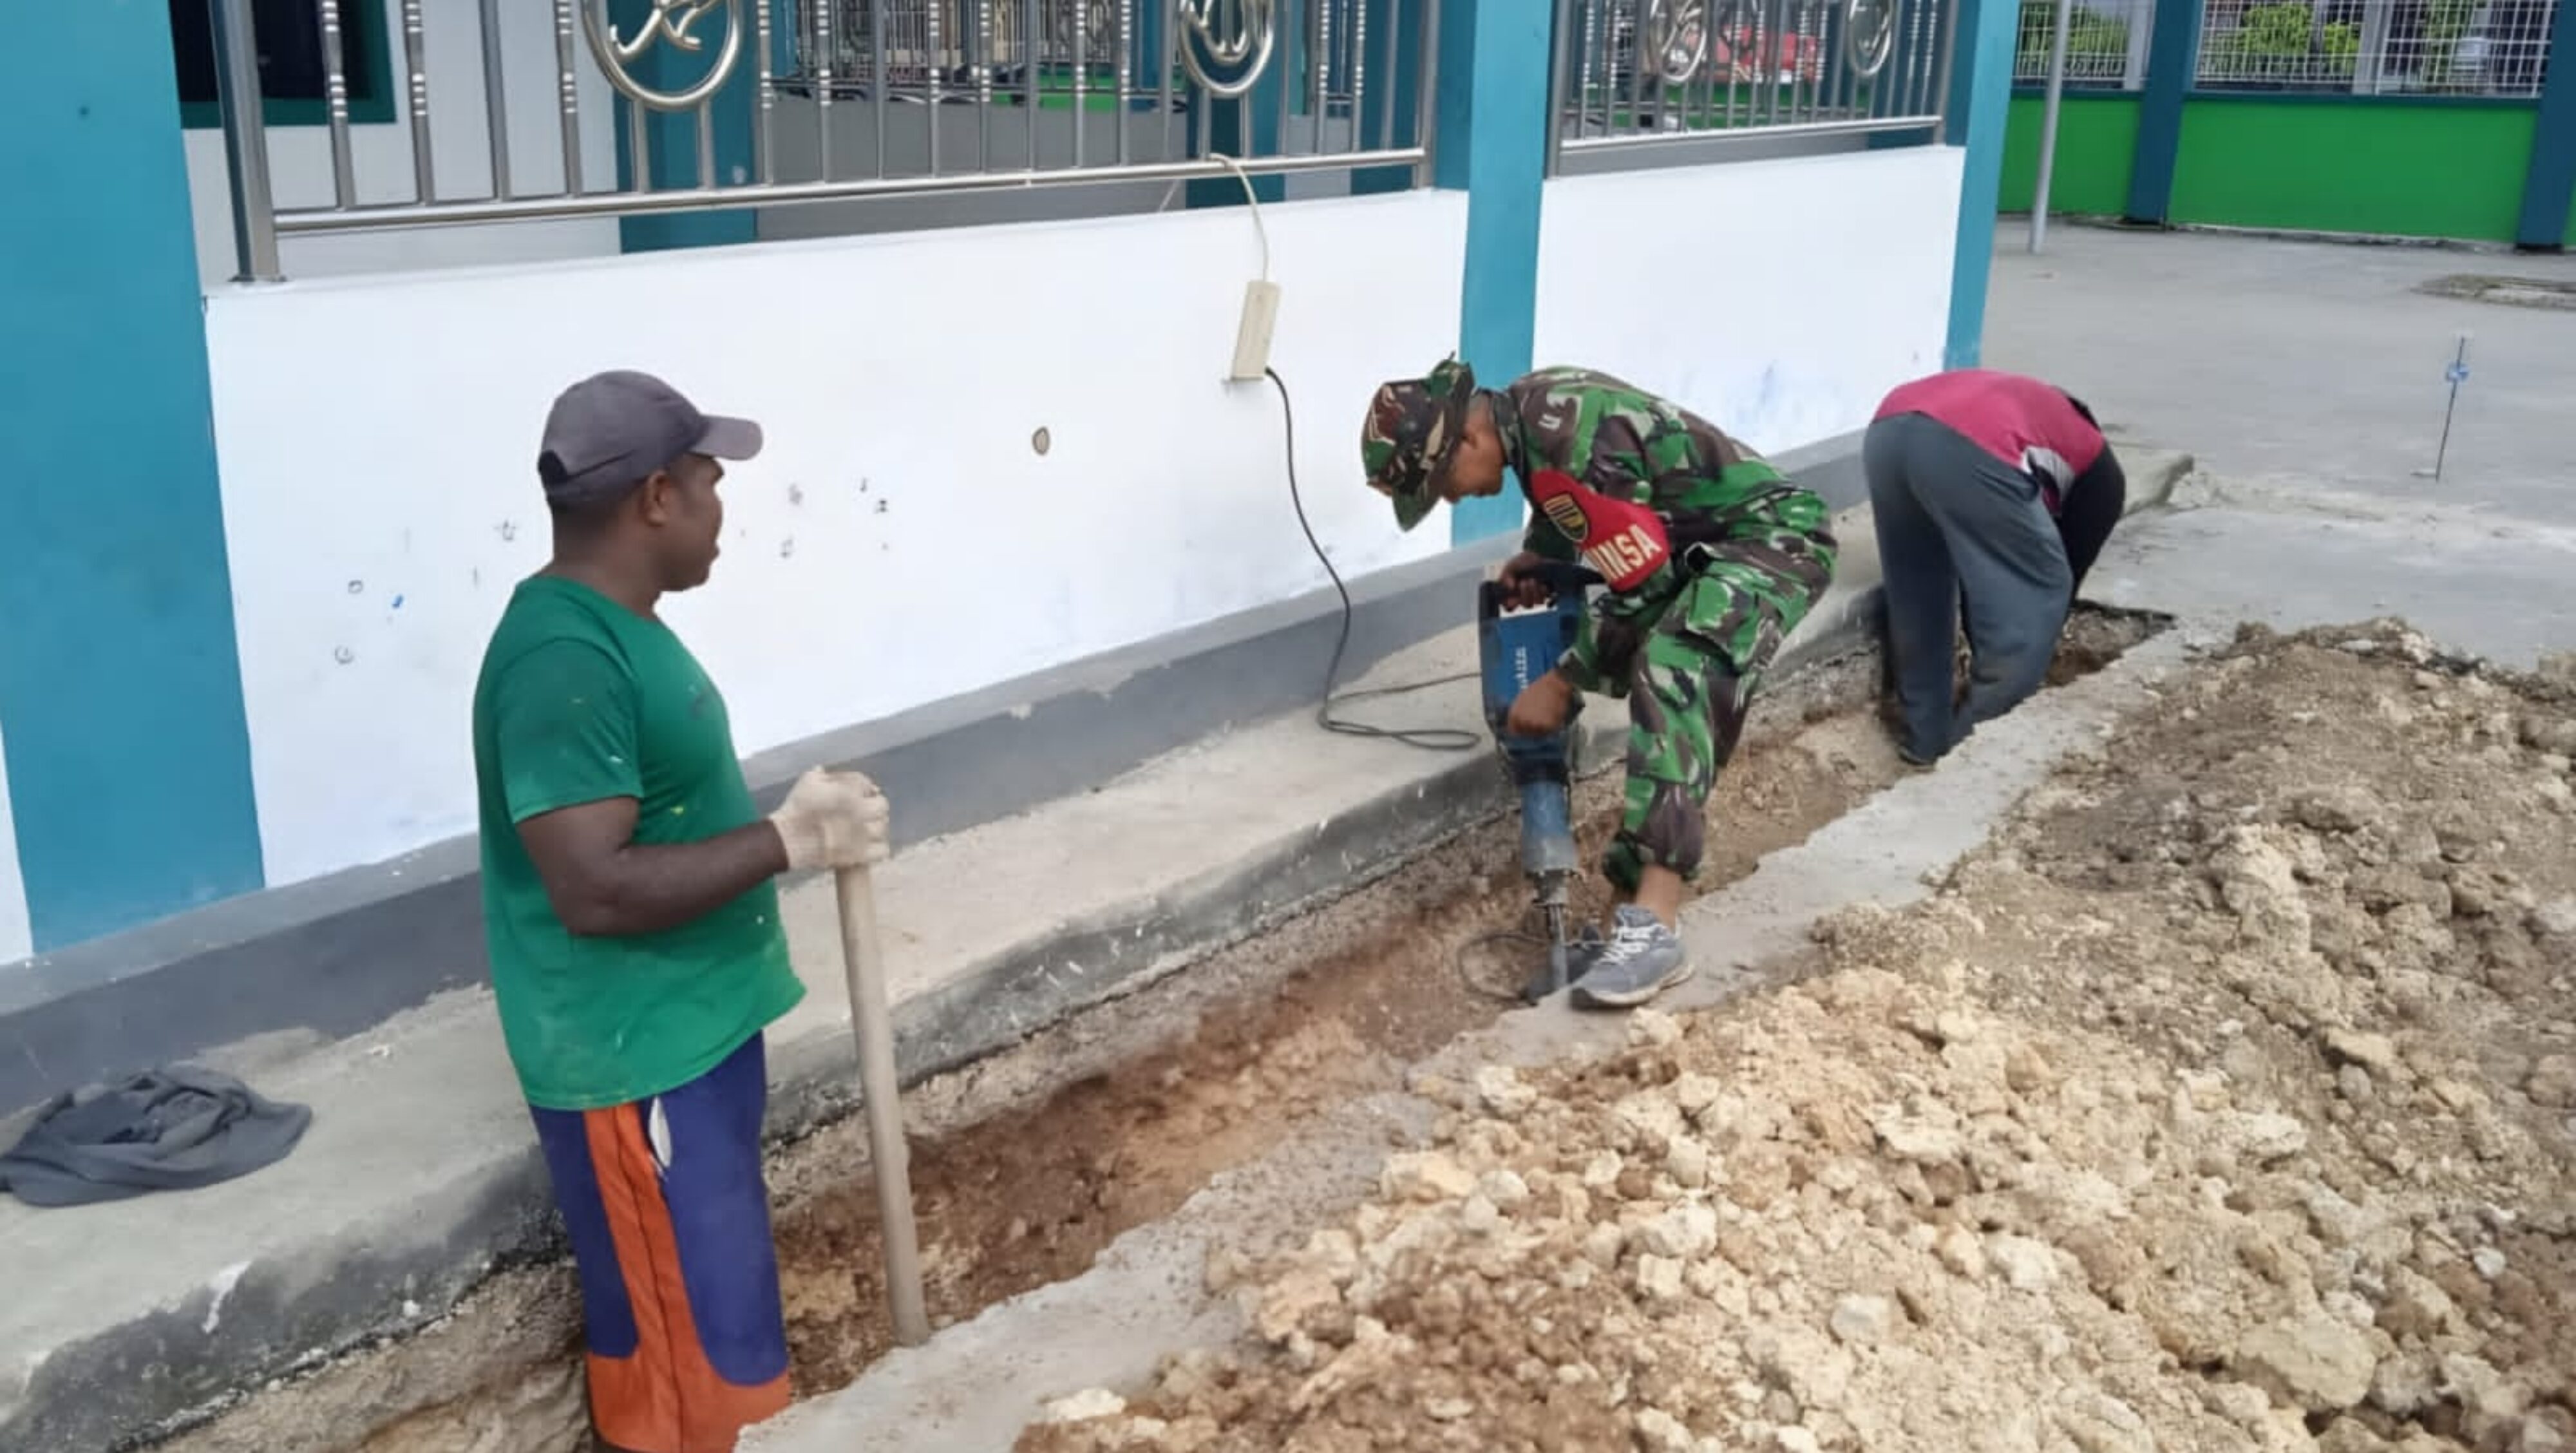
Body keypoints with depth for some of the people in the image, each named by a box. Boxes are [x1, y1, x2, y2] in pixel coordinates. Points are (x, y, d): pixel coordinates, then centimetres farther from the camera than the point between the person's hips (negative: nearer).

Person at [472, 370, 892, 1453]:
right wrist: (793, 840, -25)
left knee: (679, 1319, 24)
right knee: (683, 1338, 2)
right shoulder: (562, 659, -25)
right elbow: (595, 889, -29)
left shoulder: (610, 624, 8)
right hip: (634, 1062, -10)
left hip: (689, 1031, 10)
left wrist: (792, 824, 9)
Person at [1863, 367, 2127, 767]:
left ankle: (1923, 736, 31)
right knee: (2039, 593, 13)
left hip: (1887, 430, 7)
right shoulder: (2101, 473, 29)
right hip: (1970, 448, -6)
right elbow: (2071, 567, 32)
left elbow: (1977, 556, 48)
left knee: (1915, 598, 25)